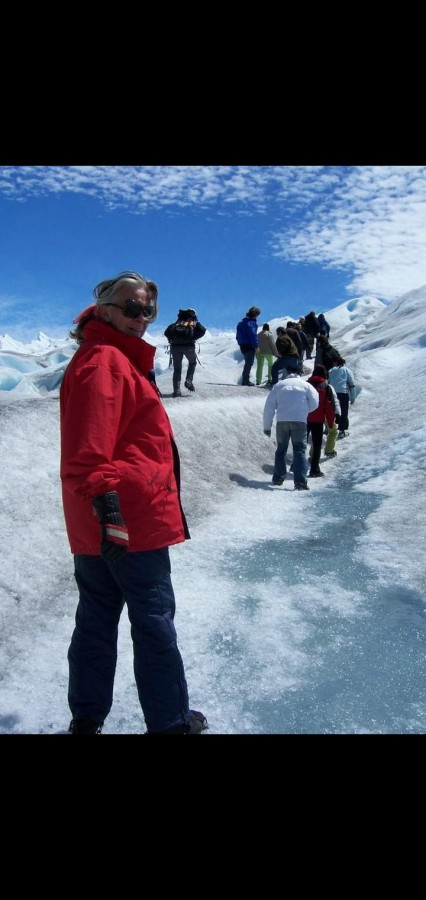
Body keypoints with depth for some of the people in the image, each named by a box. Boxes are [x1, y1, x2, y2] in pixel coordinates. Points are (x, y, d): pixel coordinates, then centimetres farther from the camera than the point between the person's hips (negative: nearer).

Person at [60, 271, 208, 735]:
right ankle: (169, 721, 17)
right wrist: (104, 497, -32)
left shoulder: (115, 358, 21)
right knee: (154, 619, 3)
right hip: (131, 519, -10)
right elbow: (88, 442, -25)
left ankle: (86, 719, 27)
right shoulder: (105, 359, -12)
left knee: (96, 618, 15)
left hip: (96, 524, 10)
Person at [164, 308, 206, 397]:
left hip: (175, 346, 2)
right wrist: (194, 338, 6)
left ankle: (176, 390, -1)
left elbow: (166, 332, 13)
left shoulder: (176, 323, 27)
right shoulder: (194, 323, 21)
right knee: (192, 362, 24)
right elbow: (202, 330, 1)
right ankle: (189, 381, 6)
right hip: (188, 345, -2)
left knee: (177, 368, 8)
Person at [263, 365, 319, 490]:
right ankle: (300, 481, -12)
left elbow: (269, 407, 11)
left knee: (281, 449, 17)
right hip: (300, 421, -2)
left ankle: (278, 478, 19)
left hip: (282, 421, 2)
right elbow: (314, 403, 0)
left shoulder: (279, 385, 14)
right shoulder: (305, 385, 10)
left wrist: (267, 426, 14)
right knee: (300, 450, -1)